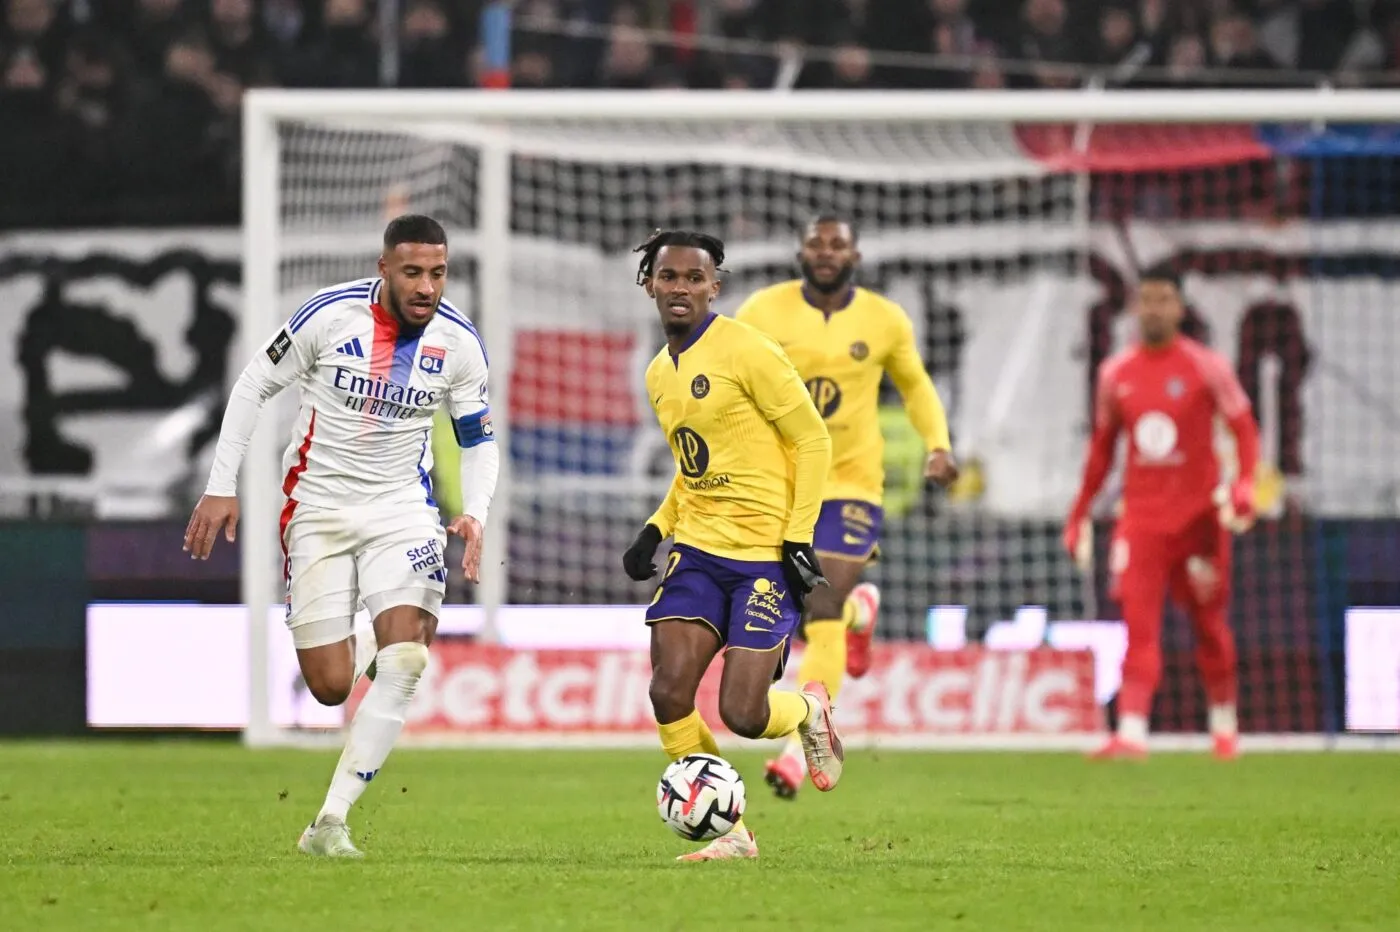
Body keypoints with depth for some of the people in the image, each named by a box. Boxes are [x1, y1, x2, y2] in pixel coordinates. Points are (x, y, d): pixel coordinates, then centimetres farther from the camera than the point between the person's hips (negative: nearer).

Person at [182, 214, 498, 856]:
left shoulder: (458, 343, -6)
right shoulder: (330, 315, -14)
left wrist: (474, 515, -11)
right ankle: (357, 651, 36)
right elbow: (254, 387, -2)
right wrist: (222, 486, -6)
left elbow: (479, 440, 7)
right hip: (319, 508, -2)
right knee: (330, 687, -4)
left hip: (402, 508, 2)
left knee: (404, 660, -21)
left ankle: (331, 819, -16)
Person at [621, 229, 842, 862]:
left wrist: (799, 537, -14)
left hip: (766, 555, -6)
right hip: (698, 548, 6)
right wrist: (658, 527, 11)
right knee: (669, 693, -11)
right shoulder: (659, 375, 13)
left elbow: (812, 439, -9)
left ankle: (808, 711, 26)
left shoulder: (746, 352, -11)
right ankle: (728, 833, 3)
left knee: (742, 715, -10)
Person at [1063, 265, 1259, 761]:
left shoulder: (1206, 367, -2)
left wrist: (1245, 484, -17)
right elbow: (1102, 446, 17)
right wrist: (1080, 512, 17)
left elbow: (1244, 428, 0)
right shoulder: (1116, 373, 8)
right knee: (1138, 625, -12)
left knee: (1209, 626, 9)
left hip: (1199, 514, -2)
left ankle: (1224, 725, 27)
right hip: (1141, 516, 2)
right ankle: (1131, 732, -23)